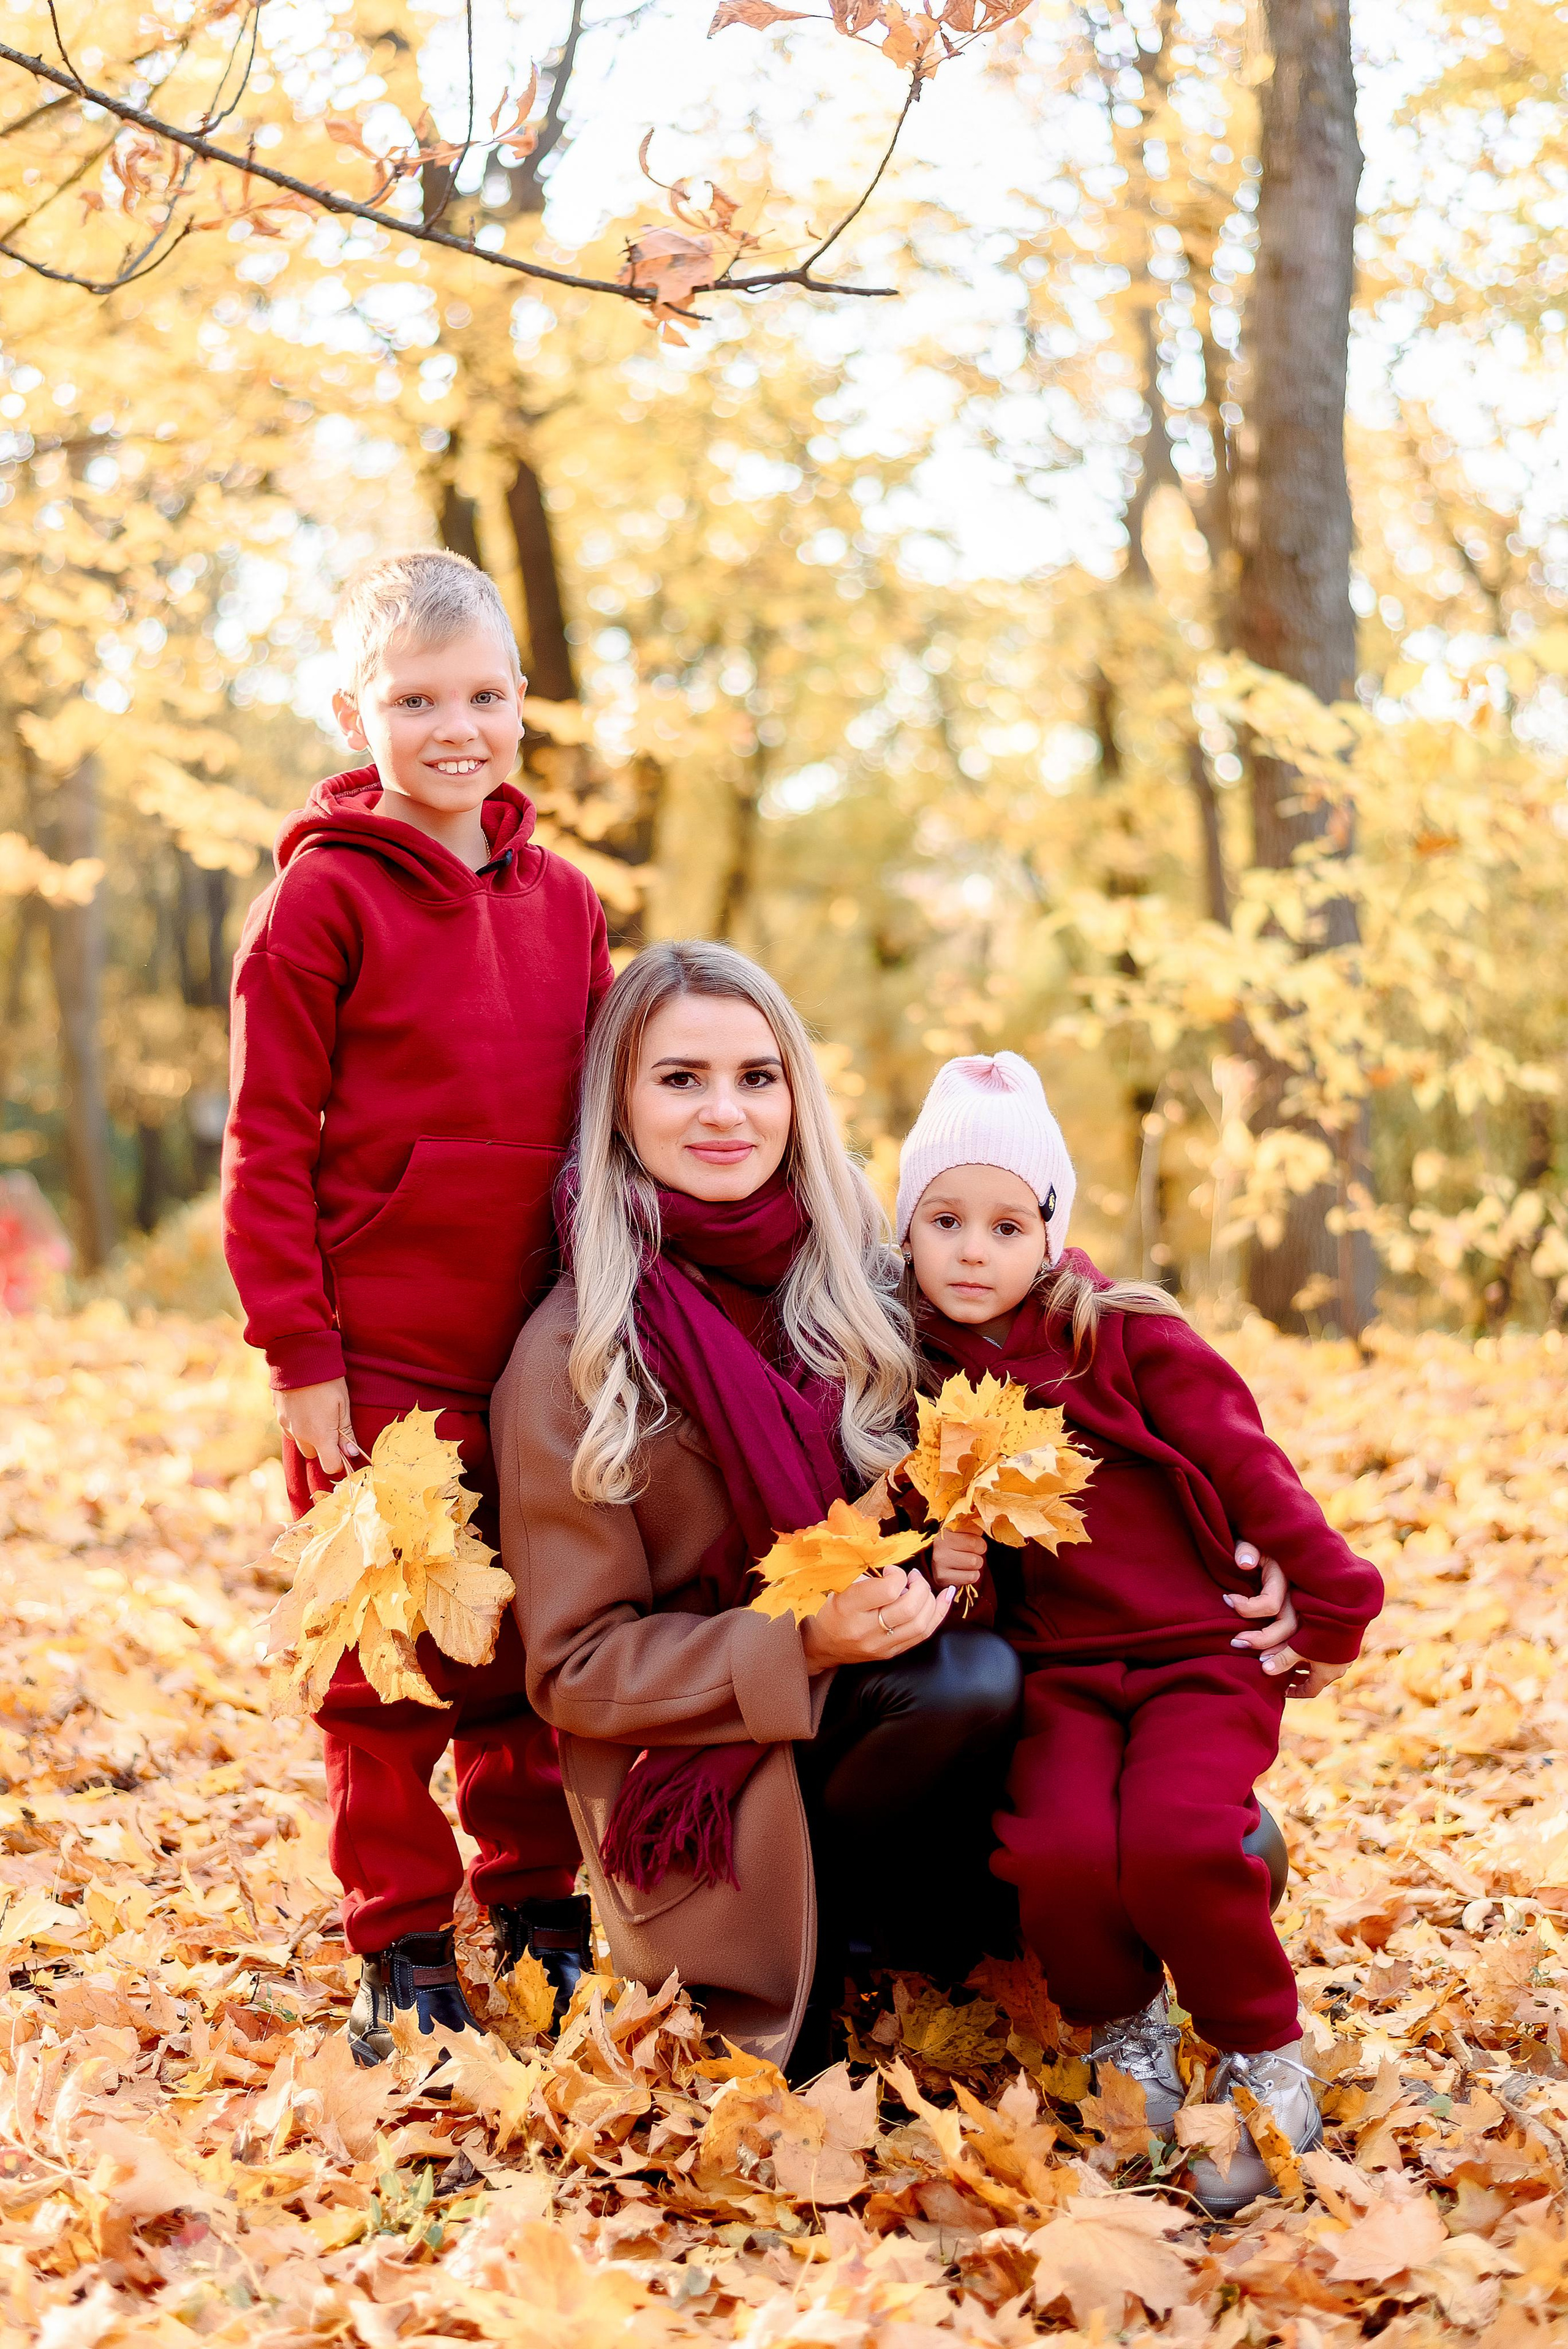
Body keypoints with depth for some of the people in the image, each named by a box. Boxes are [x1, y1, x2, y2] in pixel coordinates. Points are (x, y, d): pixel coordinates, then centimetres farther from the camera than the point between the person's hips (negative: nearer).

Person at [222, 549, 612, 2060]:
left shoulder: (560, 901, 9)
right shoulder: (326, 896, -7)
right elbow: (267, 1144, -8)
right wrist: (296, 1351, -12)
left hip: (536, 1351, 5)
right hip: (380, 1354, -4)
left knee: (529, 1644, 13)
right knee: (391, 1654, 5)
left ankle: (539, 1909, 28)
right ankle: (401, 1953, 16)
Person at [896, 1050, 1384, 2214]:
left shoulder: (1128, 1334, -2)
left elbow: (1247, 1466, -2)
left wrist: (1333, 1609, -3)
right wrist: (952, 1576, -5)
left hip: (1205, 1654, -2)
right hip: (1057, 1670, 2)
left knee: (1177, 1843, -31)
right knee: (1056, 1852, -29)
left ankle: (1267, 2056, -2)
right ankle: (1125, 2031, 5)